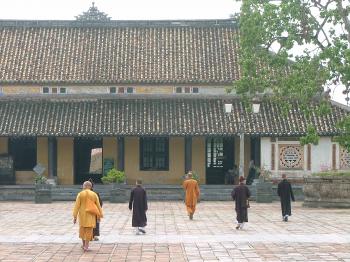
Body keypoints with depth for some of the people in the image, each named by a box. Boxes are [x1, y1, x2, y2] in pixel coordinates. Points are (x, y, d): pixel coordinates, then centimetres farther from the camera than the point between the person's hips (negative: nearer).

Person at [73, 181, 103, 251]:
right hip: (91, 215, 0)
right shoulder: (94, 194, -3)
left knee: (82, 229, 18)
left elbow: (77, 206, -10)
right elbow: (98, 206, 1)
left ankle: (84, 244, 25)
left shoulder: (80, 194, -7)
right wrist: (99, 215, 10)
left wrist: (75, 216, -7)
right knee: (89, 230, 4)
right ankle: (86, 246, -1)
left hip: (82, 214, 0)